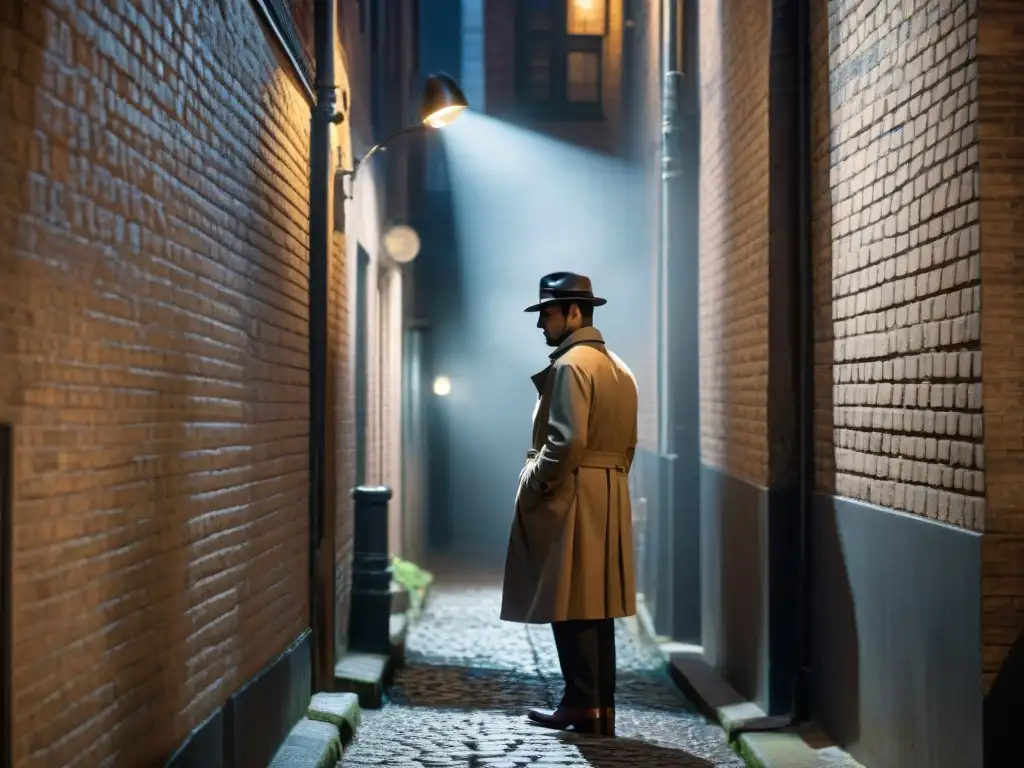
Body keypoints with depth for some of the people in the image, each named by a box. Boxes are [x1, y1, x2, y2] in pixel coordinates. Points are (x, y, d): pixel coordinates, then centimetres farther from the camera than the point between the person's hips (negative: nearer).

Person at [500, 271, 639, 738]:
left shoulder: (570, 365, -12)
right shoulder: (619, 369, 17)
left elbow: (567, 440, -21)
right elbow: (628, 444, 17)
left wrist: (534, 486, -12)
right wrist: (606, 484, 18)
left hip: (570, 500, -9)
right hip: (609, 499, 9)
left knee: (571, 607, -5)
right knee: (596, 606, 10)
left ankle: (584, 707, -2)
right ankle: (601, 708, 13)